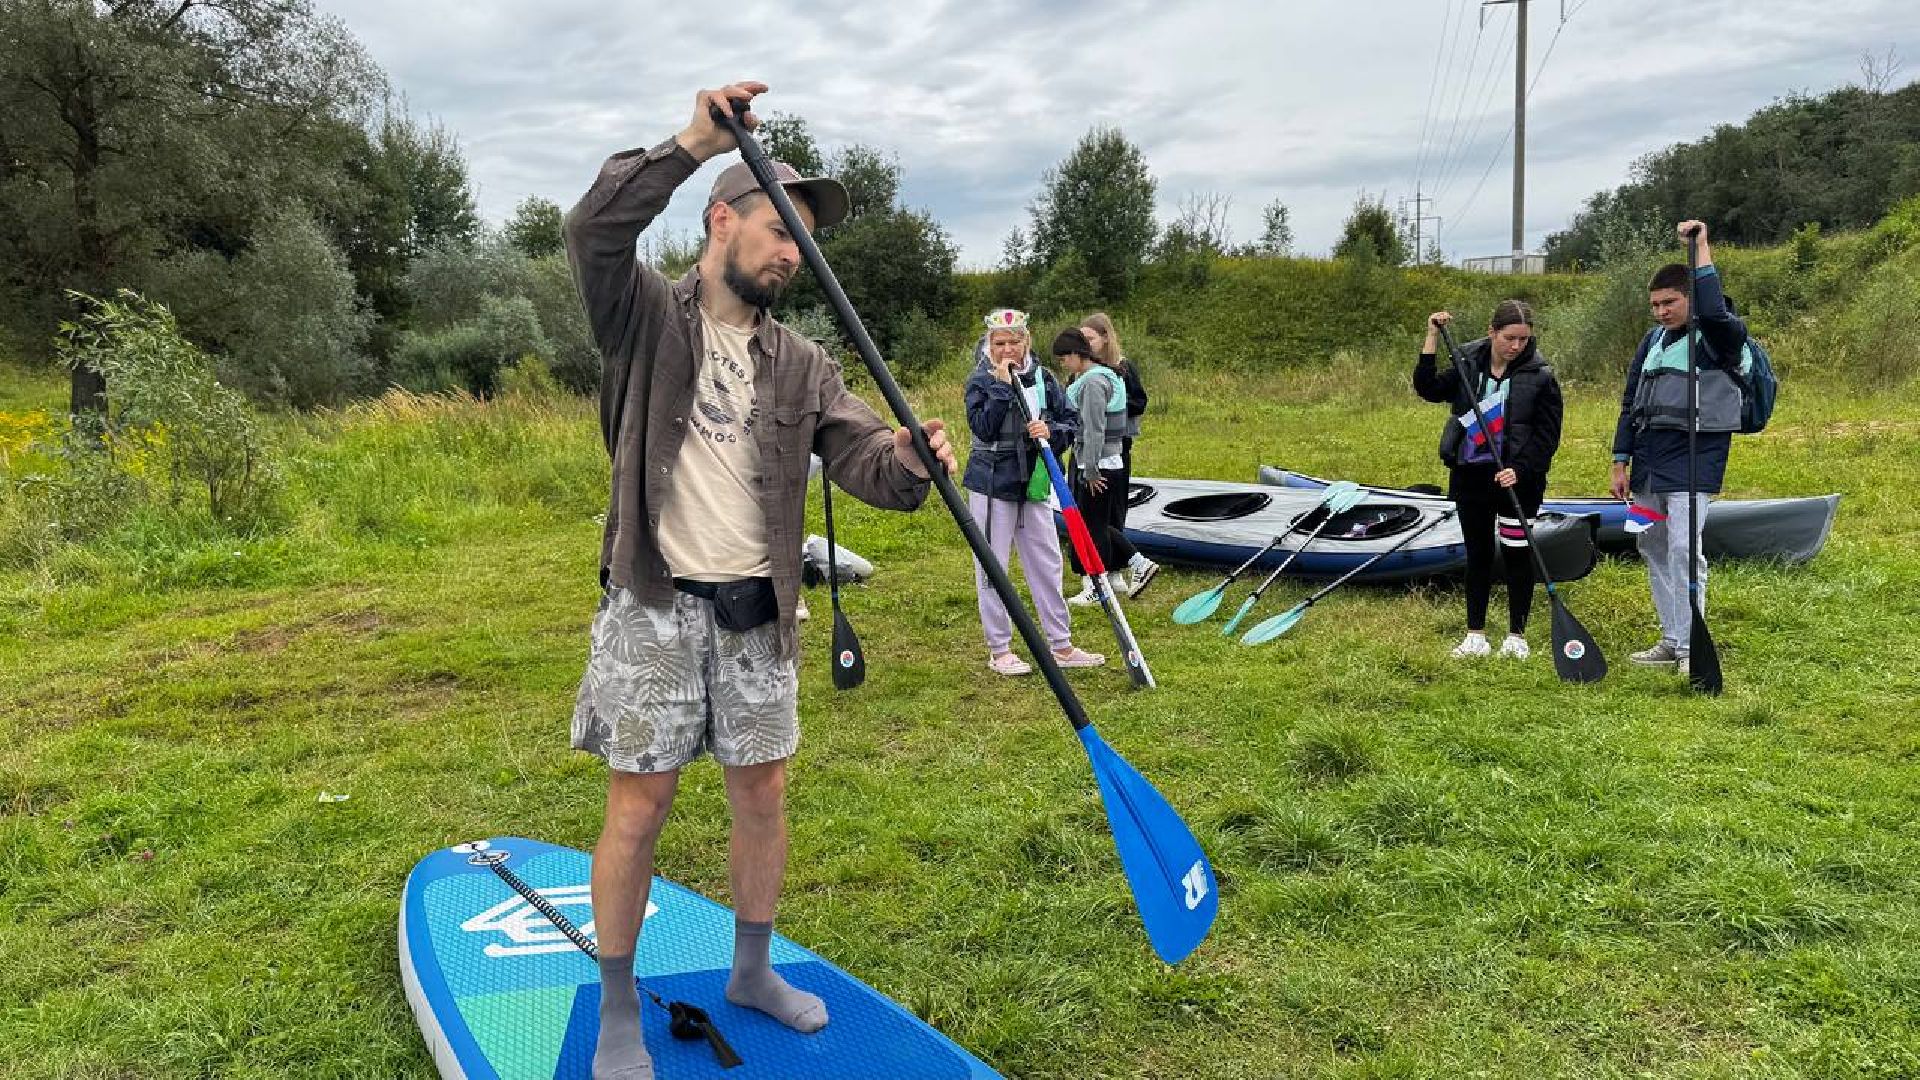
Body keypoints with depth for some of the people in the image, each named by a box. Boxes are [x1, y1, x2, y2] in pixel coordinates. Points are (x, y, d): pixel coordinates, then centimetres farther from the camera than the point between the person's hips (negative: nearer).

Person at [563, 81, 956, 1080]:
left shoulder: (802, 365, 8)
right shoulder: (647, 317, -2)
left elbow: (860, 460, -3)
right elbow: (592, 234, -22)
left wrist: (906, 462, -26)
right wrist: (690, 145, -29)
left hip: (757, 615, 4)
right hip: (655, 610, -4)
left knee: (763, 796, 13)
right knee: (638, 810, 2)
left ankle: (751, 971, 34)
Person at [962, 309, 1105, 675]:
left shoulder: (1044, 378, 4)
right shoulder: (980, 381, -7)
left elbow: (1072, 424, 3)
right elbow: (983, 427, -21)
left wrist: (1051, 431, -17)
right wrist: (1002, 385, -21)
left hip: (1033, 484, 4)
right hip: (991, 485, -4)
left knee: (1047, 564, 9)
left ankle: (1061, 645, 20)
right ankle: (999, 650, 13)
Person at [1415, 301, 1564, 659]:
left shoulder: (1540, 376, -7)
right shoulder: (1468, 363, 3)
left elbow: (1547, 434, -7)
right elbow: (1429, 388, -6)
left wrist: (1520, 470, -19)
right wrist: (1433, 338, -12)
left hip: (1517, 480, -3)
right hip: (1470, 474, 3)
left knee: (1517, 555, 5)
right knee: (1477, 553, 11)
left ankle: (1517, 636, 18)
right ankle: (1476, 635, 20)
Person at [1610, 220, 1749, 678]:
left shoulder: (1722, 336, -5)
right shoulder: (1654, 339, 16)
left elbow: (1713, 311, -30)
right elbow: (1630, 402, 17)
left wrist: (1702, 249, -23)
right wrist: (1620, 461, 13)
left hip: (1694, 455, -7)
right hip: (1648, 458, 7)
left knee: (1684, 549, -14)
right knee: (1653, 549, 10)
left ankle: (1691, 647, -5)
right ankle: (1671, 641, 20)